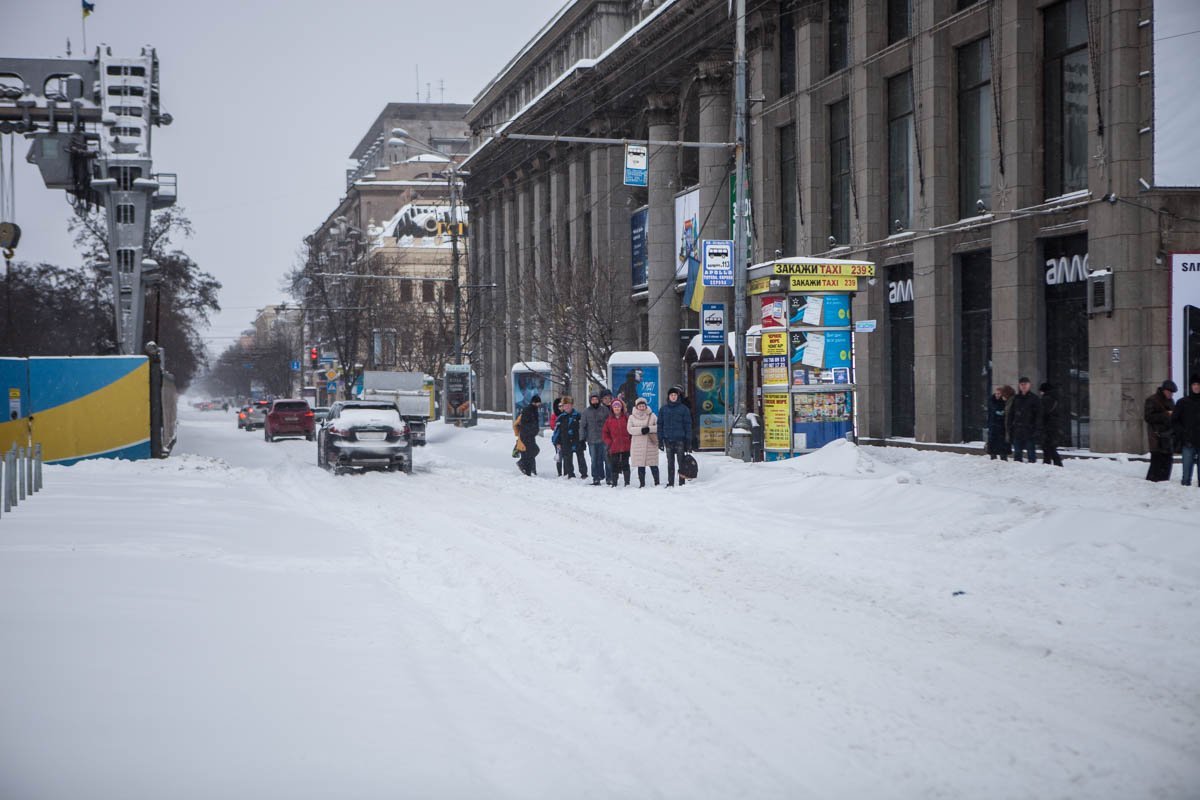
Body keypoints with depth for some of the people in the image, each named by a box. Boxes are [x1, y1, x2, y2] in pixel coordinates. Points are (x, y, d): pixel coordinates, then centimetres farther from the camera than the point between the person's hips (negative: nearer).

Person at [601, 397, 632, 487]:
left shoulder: (626, 418, 3)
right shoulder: (609, 420, 5)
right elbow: (605, 433, 9)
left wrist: (630, 441, 0)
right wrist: (609, 443, -2)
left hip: (625, 446, -1)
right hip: (614, 447, 1)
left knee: (625, 464, 4)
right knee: (614, 465, 3)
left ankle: (627, 482, 10)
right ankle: (613, 482, 9)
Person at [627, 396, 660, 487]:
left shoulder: (652, 416, 8)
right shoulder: (632, 417, 8)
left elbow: (658, 427, 1)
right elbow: (630, 429, -3)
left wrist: (649, 429, -16)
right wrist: (641, 430, -16)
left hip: (650, 444, -1)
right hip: (638, 445, 1)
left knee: (653, 465, -1)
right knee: (640, 465, 2)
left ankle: (657, 482, 7)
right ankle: (642, 483, 8)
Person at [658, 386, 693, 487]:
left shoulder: (683, 409, 0)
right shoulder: (663, 409, 8)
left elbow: (688, 425, 0)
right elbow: (660, 425, 11)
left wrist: (688, 441, -5)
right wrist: (660, 440, 4)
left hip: (680, 440, -3)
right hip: (668, 440, 3)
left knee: (681, 462, -1)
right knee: (670, 463, 7)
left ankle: (682, 483, 4)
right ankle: (670, 483, 12)